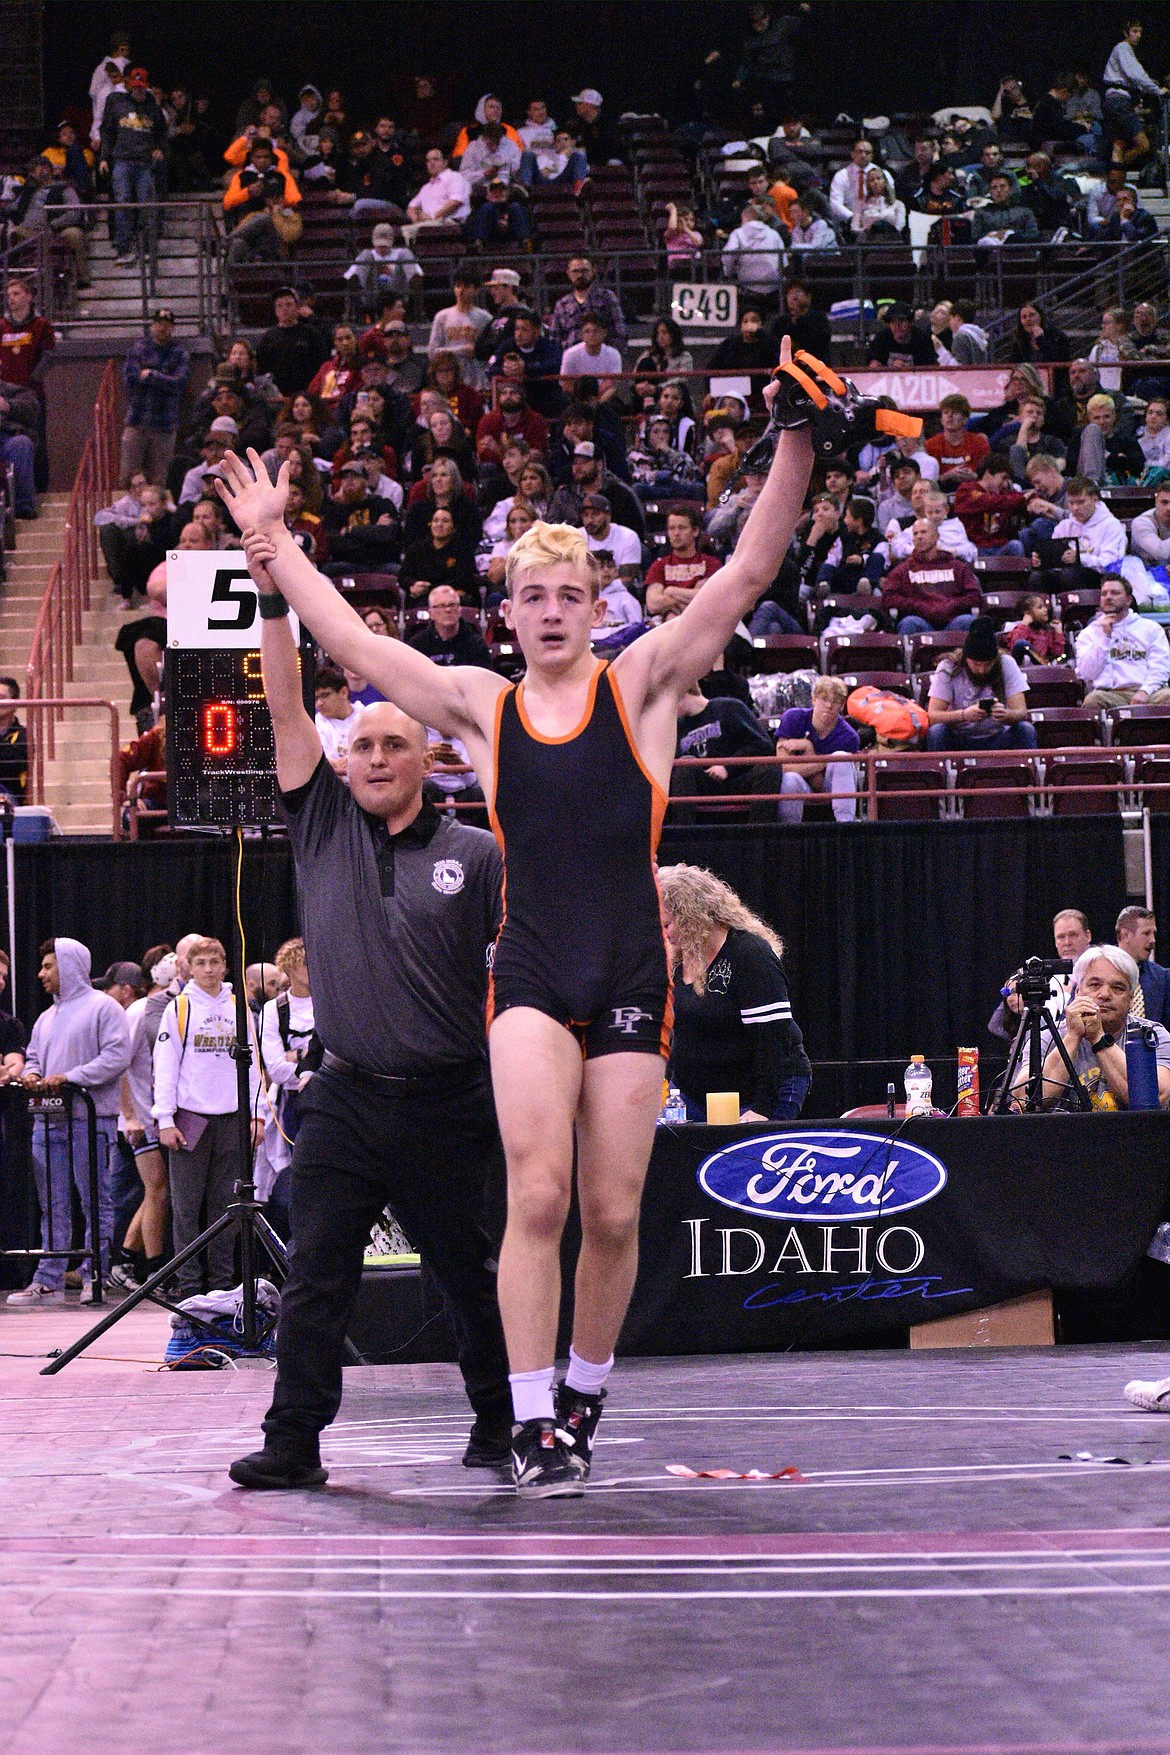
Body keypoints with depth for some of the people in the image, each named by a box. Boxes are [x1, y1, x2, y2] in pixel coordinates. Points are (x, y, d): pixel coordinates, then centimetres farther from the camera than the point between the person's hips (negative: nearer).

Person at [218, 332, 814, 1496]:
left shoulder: (642, 683, 6)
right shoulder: (480, 706, 10)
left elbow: (749, 573, -1)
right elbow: (350, 641, 13)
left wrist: (796, 442, -10)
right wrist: (273, 544, 12)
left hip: (631, 973, 0)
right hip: (530, 972, 0)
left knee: (613, 1214, 2)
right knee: (537, 1193, -16)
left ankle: (582, 1399, 22)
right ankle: (531, 1426, -15)